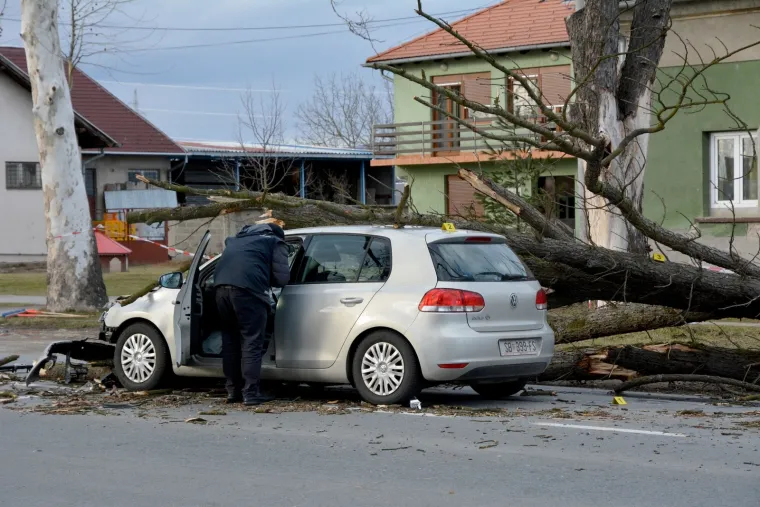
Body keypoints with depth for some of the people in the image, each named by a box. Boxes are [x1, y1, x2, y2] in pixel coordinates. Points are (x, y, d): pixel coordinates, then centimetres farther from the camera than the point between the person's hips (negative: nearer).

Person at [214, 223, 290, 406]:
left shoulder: (238, 238, 35)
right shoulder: (275, 242, 18)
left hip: (221, 285, 6)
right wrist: (267, 279, 29)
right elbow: (282, 277, 9)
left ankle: (233, 391, 18)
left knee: (230, 340, 15)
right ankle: (251, 393, -5)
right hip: (248, 287, -5)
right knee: (251, 342, -2)